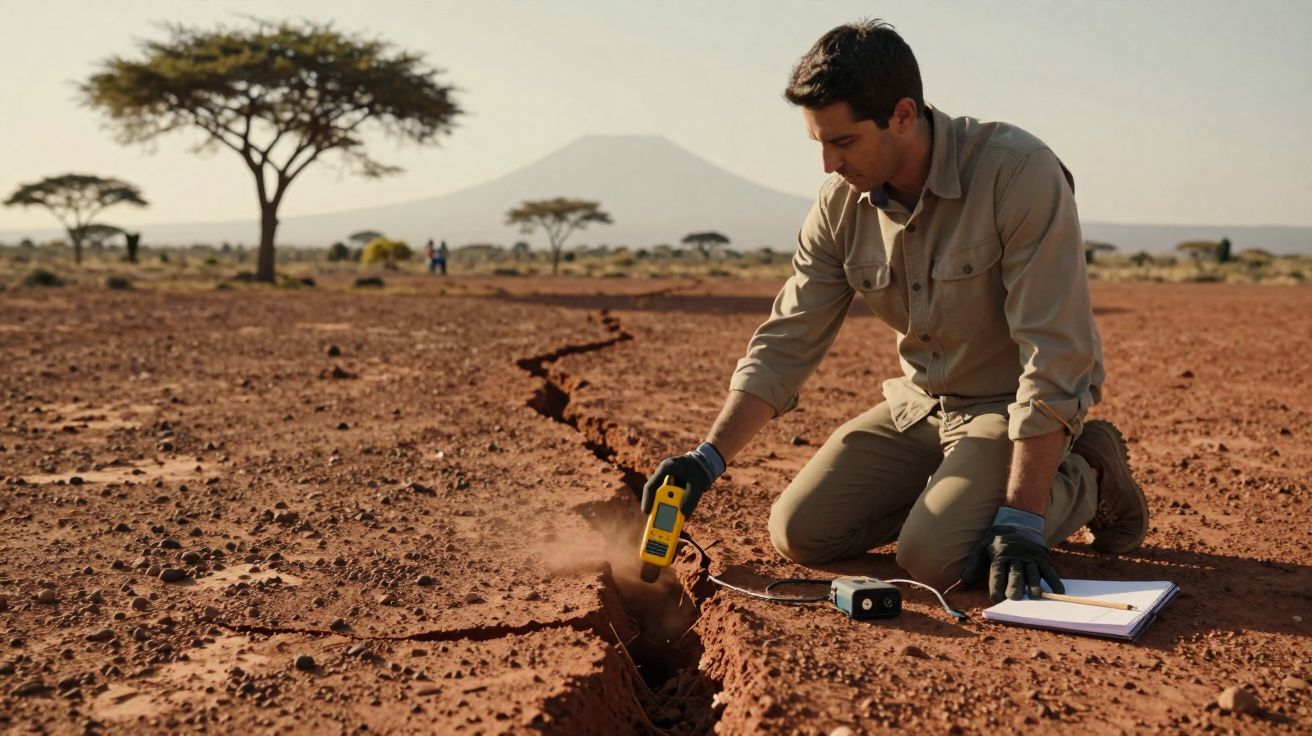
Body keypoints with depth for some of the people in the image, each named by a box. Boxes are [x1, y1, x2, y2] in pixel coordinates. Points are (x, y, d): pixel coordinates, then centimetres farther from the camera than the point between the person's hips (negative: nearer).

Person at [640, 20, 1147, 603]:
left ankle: (1085, 480, 2)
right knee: (798, 532, -6)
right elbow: (786, 343, -3)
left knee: (931, 559, -25)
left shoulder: (1019, 173, -26)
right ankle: (954, 488, 15)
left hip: (1013, 409, -5)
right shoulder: (842, 202, -7)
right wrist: (710, 457, -15)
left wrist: (1020, 519, -30)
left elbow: (1054, 358, -28)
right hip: (919, 404, 6)